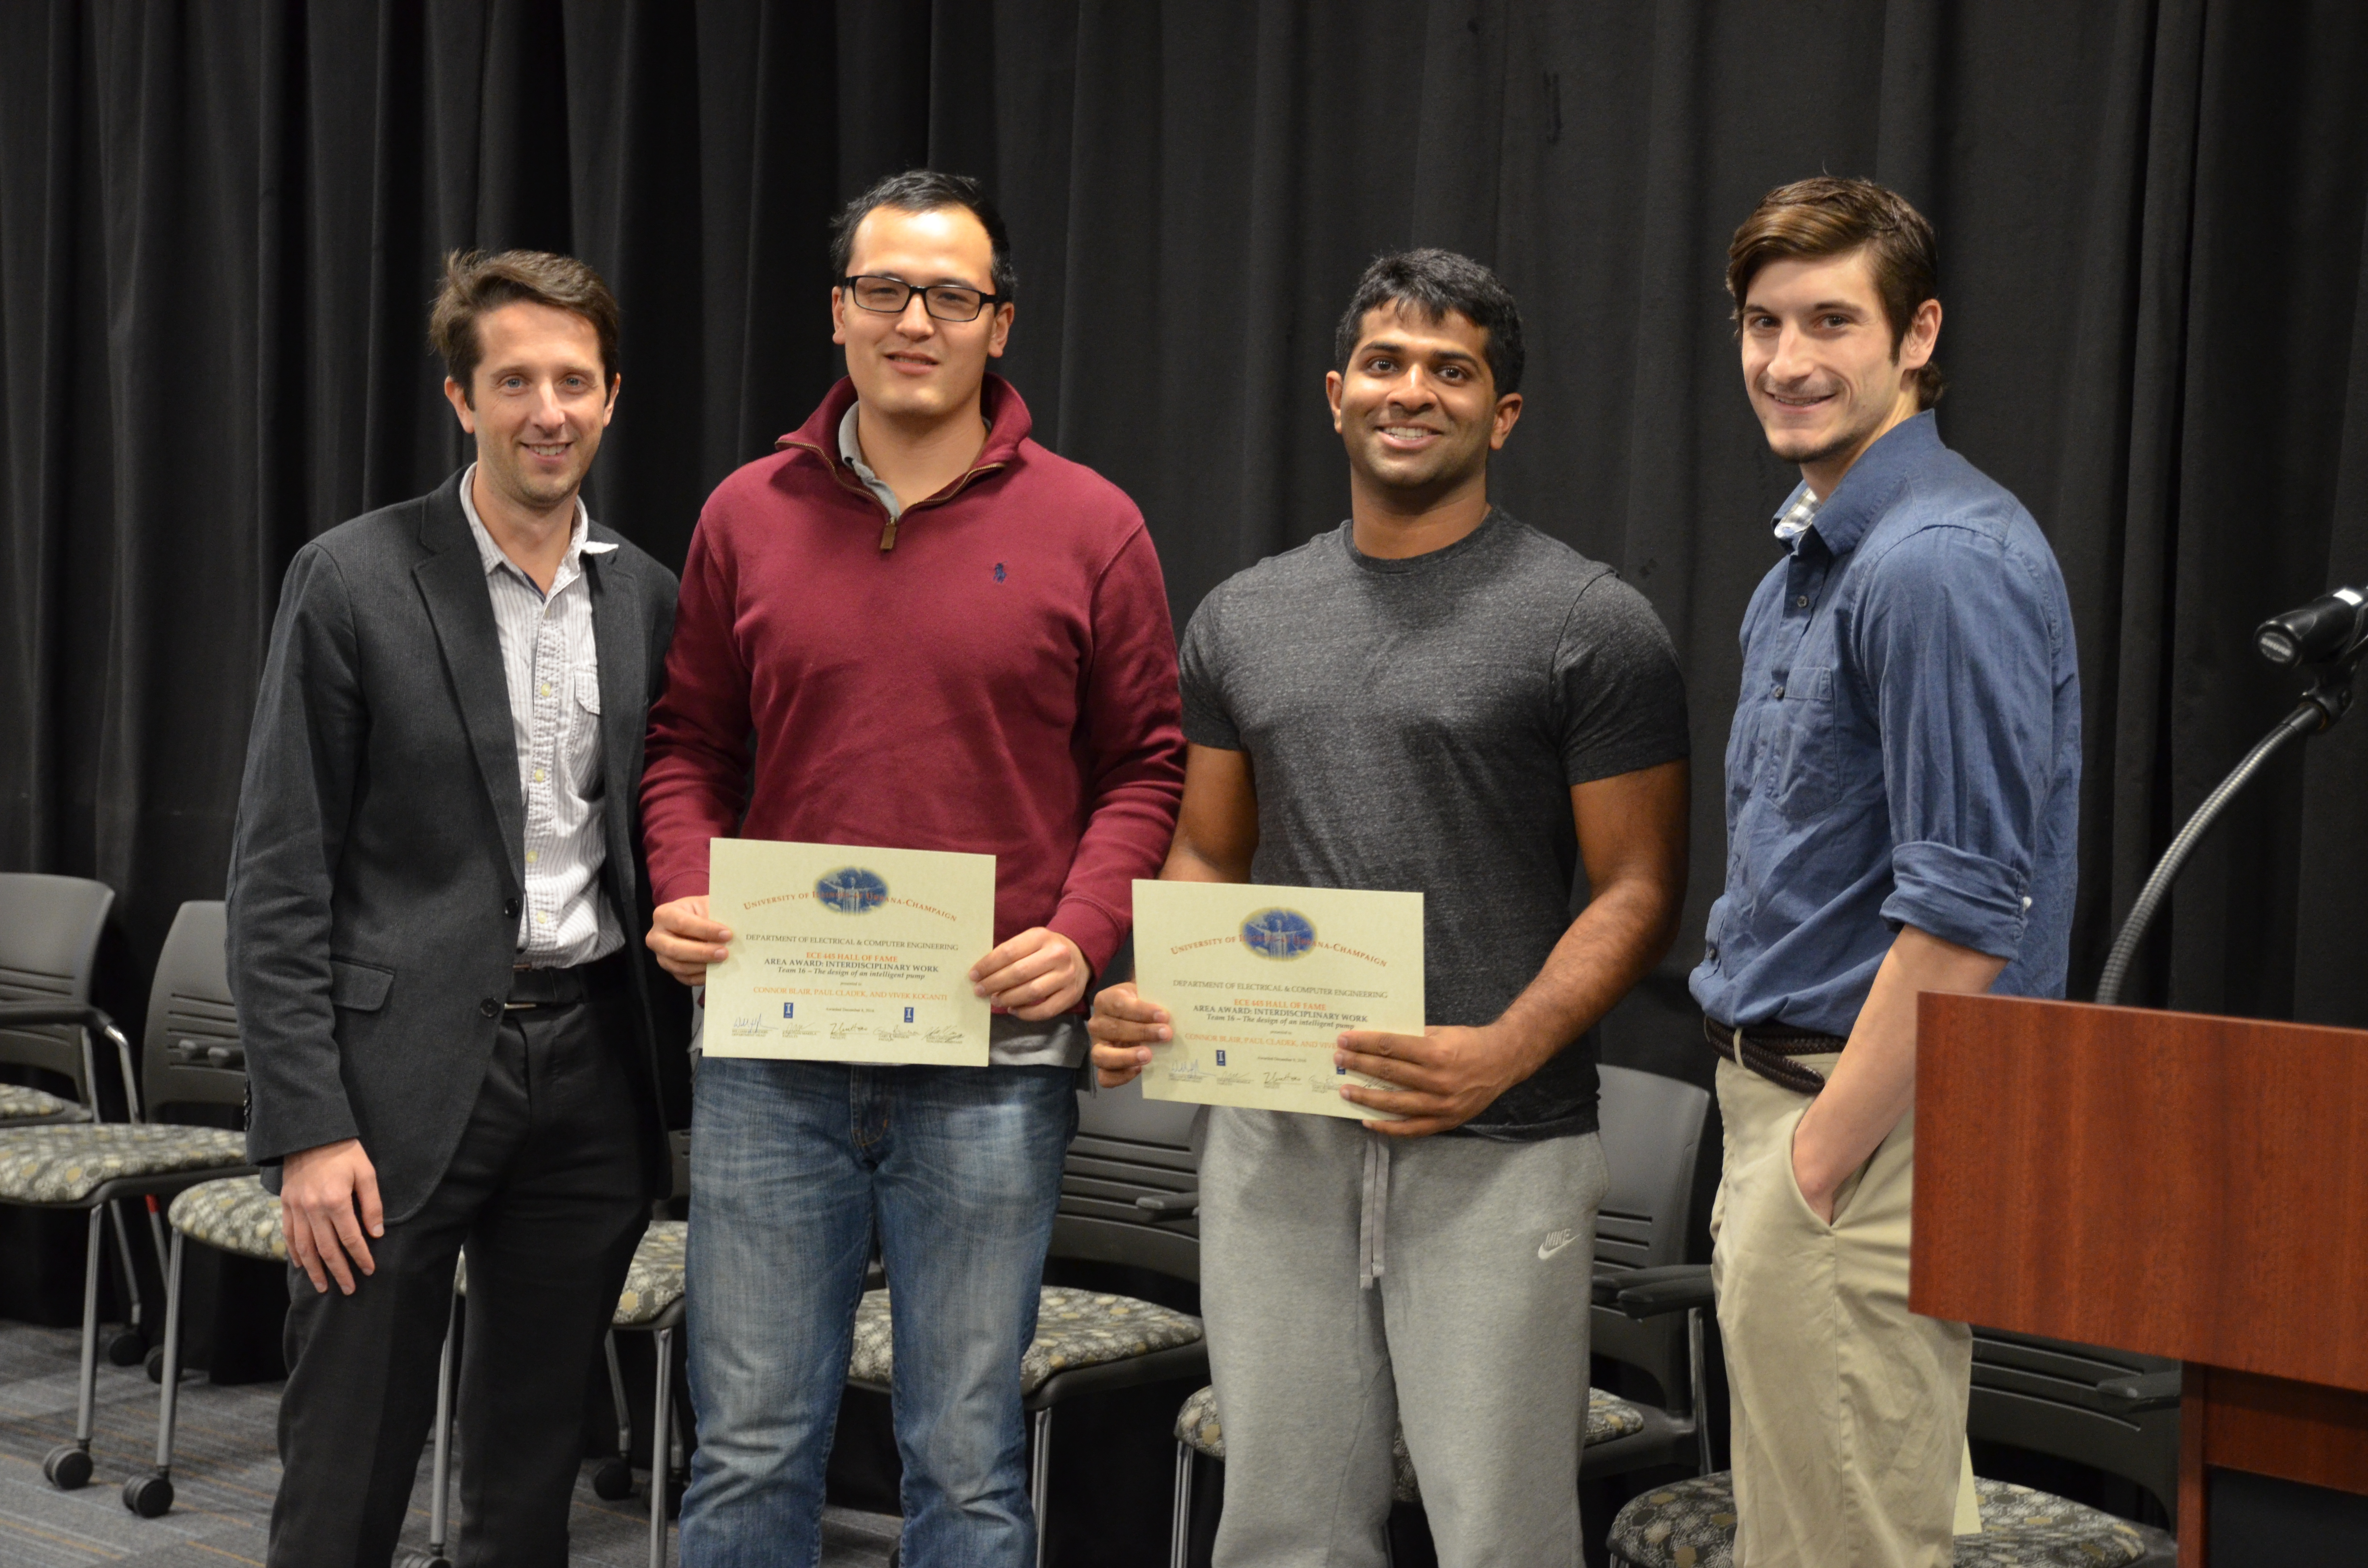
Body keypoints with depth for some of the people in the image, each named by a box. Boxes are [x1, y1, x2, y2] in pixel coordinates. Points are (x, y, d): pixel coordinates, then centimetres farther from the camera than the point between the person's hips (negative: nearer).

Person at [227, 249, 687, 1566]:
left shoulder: (648, 599, 8)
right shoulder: (355, 583, -5)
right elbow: (279, 877, -7)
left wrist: (687, 1084, 7)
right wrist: (307, 1127, -13)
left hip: (594, 1066, 4)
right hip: (408, 1071, -4)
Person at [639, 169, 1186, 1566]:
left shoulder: (1088, 527, 2)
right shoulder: (749, 516, 8)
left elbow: (1148, 766, 4)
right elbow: (690, 747, 14)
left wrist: (1082, 932, -11)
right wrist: (686, 897, -4)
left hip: (993, 1055, -2)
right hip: (770, 1047, 2)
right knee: (751, 1447, 9)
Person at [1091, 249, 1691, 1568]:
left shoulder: (1591, 626, -3)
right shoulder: (1243, 618, 12)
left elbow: (1638, 894, -5)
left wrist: (1501, 1054, -20)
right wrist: (1150, 998, -3)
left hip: (1492, 1152, -4)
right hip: (1275, 1140, 4)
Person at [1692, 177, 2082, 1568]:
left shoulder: (1941, 563, -18)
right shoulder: (1811, 558, 15)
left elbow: (1966, 911, -22)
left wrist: (1819, 1164, -18)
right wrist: (1764, 1152, 16)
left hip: (1871, 1127, -10)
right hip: (1796, 1095, 10)